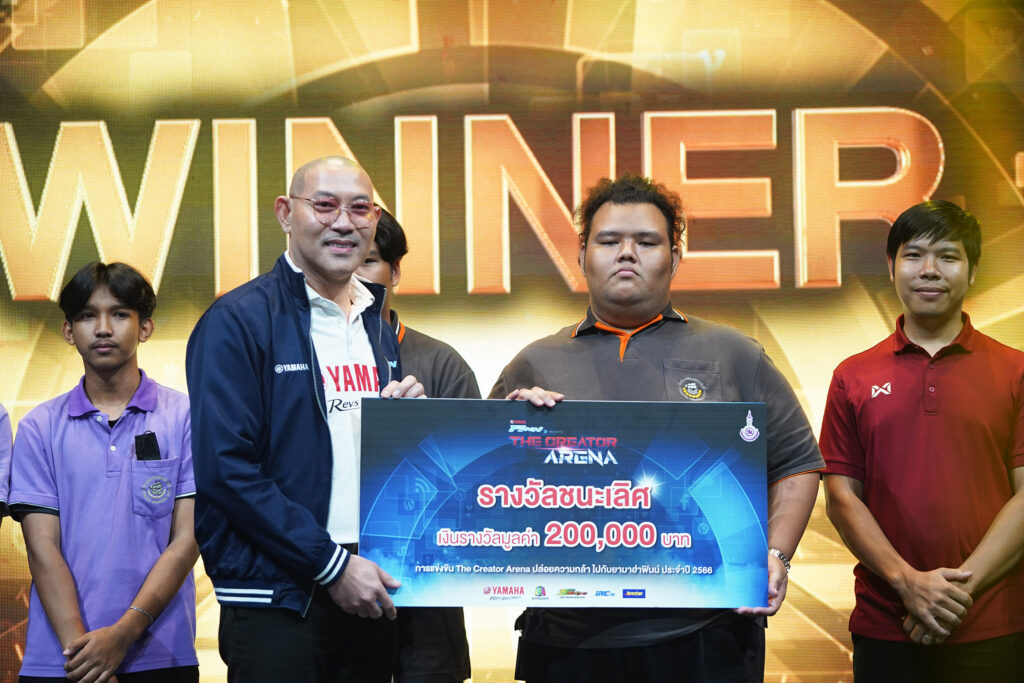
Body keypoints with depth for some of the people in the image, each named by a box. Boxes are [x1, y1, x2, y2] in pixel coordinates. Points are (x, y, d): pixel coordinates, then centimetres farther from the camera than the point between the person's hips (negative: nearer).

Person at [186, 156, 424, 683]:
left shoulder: (380, 329, 15)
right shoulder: (236, 322, -7)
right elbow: (225, 468, -15)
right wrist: (332, 564, -15)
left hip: (368, 591, 6)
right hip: (278, 598, -6)